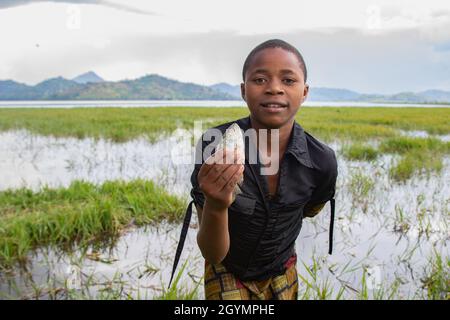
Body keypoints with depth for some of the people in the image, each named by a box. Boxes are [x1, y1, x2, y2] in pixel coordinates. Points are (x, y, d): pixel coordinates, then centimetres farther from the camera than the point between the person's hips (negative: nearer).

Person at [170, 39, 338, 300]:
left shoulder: (322, 161, -24)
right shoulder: (213, 147, -30)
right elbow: (212, 254, -27)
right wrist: (216, 206, -45)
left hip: (281, 272, 3)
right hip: (227, 271, -2)